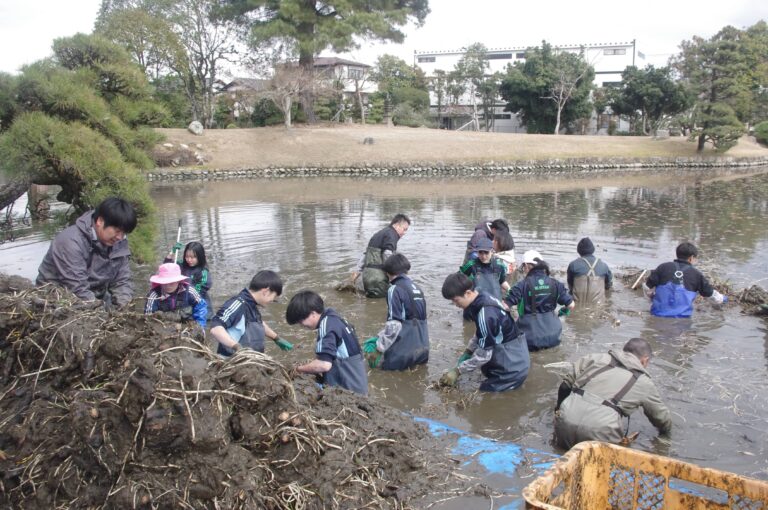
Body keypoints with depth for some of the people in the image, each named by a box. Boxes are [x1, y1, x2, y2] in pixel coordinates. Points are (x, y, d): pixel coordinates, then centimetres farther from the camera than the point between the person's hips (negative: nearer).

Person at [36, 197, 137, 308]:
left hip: (97, 299, 6)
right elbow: (78, 290, -28)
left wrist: (126, 309, -19)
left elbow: (122, 281, -2)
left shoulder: (119, 241, -5)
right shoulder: (71, 242, -24)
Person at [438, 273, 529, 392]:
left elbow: (484, 354, -22)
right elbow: (480, 334, 14)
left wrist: (457, 371, -14)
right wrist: (467, 352, 6)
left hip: (512, 364, -9)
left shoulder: (485, 314, -28)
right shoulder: (483, 299, -1)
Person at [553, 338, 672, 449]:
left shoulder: (596, 358, 18)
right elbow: (660, 416, 30)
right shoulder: (645, 383, 15)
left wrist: (558, 410, 34)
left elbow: (566, 383, 18)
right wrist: (665, 429, 53)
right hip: (600, 431, -3)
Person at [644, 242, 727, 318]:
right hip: (682, 316, -1)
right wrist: (722, 299, 43)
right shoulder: (696, 274, 8)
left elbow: (647, 287, 7)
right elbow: (710, 293, 21)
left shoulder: (663, 267, 8)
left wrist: (653, 298, 28)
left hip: (659, 313, 1)